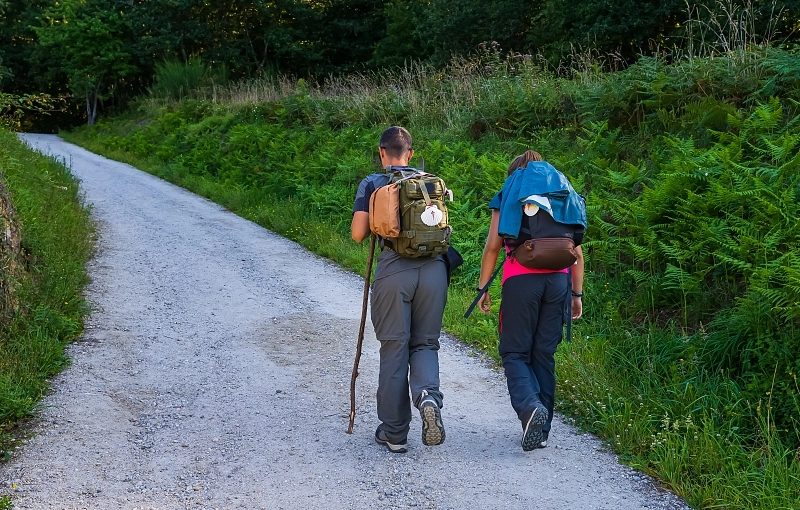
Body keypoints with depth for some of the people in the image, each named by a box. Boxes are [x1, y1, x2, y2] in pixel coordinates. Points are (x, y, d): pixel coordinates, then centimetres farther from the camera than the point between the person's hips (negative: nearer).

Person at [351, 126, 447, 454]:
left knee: (394, 350, 5)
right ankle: (428, 395, -16)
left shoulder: (371, 184, 6)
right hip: (433, 267, 2)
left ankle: (394, 433, 12)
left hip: (394, 270, -2)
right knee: (425, 343, 15)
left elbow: (358, 234, 0)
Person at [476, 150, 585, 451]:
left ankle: (530, 406, -23)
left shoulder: (507, 196, 11)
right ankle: (541, 430, 12)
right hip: (559, 279, 3)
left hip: (520, 277, -3)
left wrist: (483, 288, 7)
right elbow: (577, 251, 14)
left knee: (515, 353, 4)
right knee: (544, 354, 11)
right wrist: (577, 293, 19)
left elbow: (492, 247, 2)